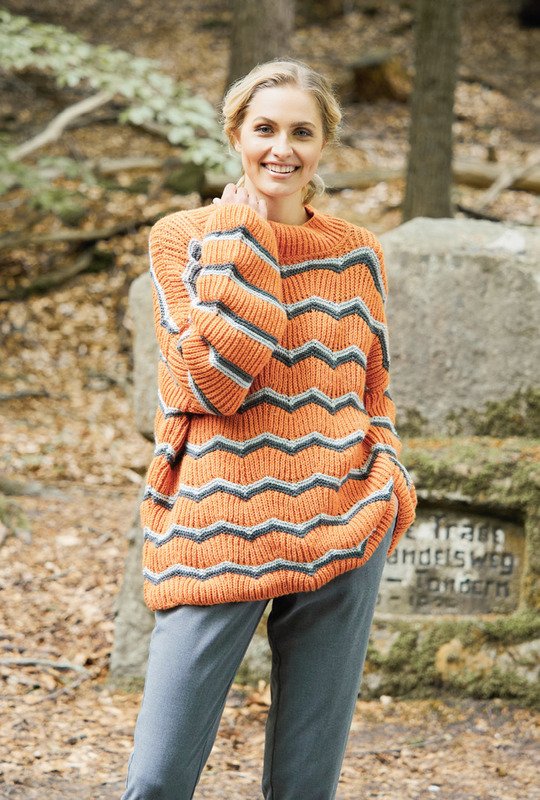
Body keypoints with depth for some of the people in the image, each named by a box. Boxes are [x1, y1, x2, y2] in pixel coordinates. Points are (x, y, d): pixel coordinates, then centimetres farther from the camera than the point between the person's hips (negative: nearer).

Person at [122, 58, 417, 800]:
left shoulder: (357, 253, 8)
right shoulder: (184, 236, 0)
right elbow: (215, 381, -12)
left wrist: (390, 476, 0)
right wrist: (243, 237, -9)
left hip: (341, 535, 3)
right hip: (218, 534, -2)